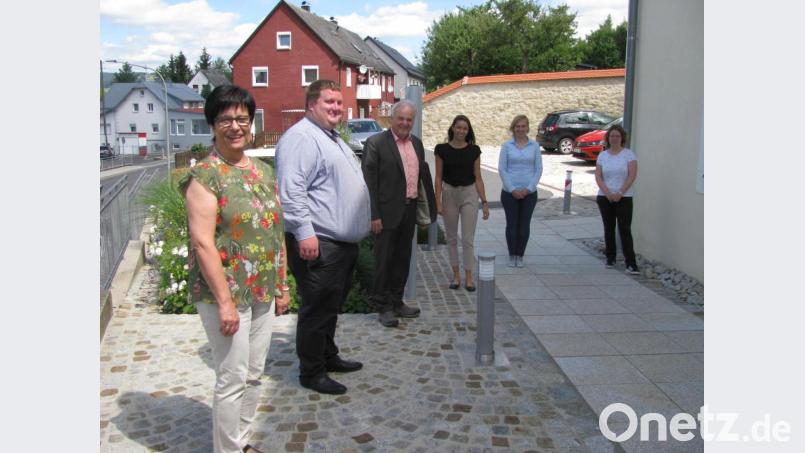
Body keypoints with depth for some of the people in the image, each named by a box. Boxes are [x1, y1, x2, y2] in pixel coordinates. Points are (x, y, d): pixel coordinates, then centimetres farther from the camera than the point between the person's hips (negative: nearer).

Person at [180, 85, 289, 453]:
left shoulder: (264, 172, 9)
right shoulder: (204, 176, -12)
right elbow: (203, 243, -17)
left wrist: (282, 286, 12)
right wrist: (225, 302, -19)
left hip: (263, 293, 7)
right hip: (226, 294, -7)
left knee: (254, 374, 16)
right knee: (232, 379, 2)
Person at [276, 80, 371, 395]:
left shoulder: (333, 139, 20)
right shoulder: (301, 138, -13)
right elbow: (291, 190, -23)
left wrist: (359, 228, 28)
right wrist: (304, 232, -27)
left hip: (343, 242, 10)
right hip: (319, 244, -10)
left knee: (332, 306, 20)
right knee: (317, 309, -1)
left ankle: (328, 356, 35)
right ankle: (311, 372, 11)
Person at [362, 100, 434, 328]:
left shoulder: (417, 143, 11)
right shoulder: (376, 143, -9)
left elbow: (423, 174, 16)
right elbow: (369, 181, -12)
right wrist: (374, 215, -17)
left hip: (409, 211, 7)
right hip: (387, 212, -7)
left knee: (403, 259, 16)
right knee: (384, 260, 3)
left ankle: (396, 302, 30)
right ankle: (383, 307, 17)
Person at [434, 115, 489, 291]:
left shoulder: (474, 150, -1)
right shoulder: (442, 149, -3)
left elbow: (478, 177, 2)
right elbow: (438, 177, -1)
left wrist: (484, 202, -2)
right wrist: (438, 202, -8)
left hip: (469, 194, 0)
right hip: (449, 193, 0)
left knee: (468, 238, -2)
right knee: (452, 237, 9)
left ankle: (469, 277, 9)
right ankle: (456, 275, 21)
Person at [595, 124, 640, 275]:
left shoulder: (628, 154, -1)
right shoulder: (602, 155, 8)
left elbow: (632, 176, -8)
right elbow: (598, 177, 1)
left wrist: (619, 193, -15)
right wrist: (608, 193, -13)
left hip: (624, 198, -3)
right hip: (605, 197, 3)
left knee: (625, 230, -8)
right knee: (609, 229, 10)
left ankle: (631, 264, -8)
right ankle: (610, 258, 21)